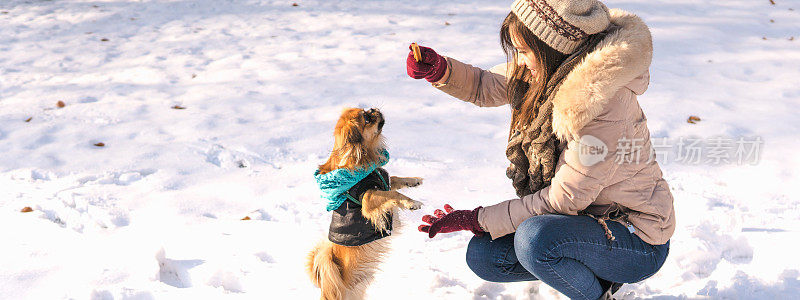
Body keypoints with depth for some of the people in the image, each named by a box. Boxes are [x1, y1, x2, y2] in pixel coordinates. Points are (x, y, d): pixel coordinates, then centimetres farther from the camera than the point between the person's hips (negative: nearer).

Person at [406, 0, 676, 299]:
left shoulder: (604, 108, -31)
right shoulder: (551, 72, -6)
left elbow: (563, 201, -25)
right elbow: (485, 87, 10)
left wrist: (476, 220, -18)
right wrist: (439, 69, -11)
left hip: (640, 241, -8)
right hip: (586, 215, 8)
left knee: (534, 238, -34)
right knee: (483, 255, -1)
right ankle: (588, 271, 14)